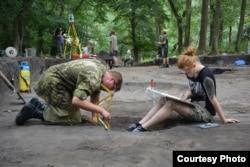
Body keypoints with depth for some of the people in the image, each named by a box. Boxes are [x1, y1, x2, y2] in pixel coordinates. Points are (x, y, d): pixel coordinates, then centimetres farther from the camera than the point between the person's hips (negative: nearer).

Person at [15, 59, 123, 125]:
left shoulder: (101, 68, 4)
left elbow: (95, 94, 14)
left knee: (73, 111, 12)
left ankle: (37, 105, 20)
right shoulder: (93, 78, -27)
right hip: (52, 82, -10)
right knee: (72, 119, -13)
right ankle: (34, 112, -5)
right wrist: (101, 110, -28)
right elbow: (77, 100, -37)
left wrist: (94, 116, 6)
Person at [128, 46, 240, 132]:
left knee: (171, 104, -26)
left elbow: (213, 99, -19)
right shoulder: (191, 74, 2)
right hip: (195, 107, 8)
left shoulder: (206, 76, -23)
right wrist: (187, 95, -7)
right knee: (164, 100, -10)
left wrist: (224, 119, -13)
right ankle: (140, 124, -17)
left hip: (205, 112, -8)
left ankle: (143, 127, -27)